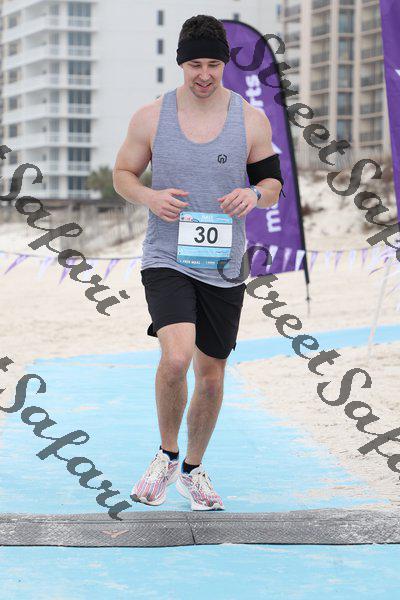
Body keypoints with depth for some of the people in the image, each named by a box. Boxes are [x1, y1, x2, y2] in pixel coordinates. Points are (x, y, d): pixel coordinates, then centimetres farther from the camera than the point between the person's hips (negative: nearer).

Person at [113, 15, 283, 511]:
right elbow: (122, 173, 9)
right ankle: (166, 455, 1)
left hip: (223, 266, 2)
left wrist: (254, 195, -14)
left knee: (211, 375, 10)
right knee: (176, 358, -24)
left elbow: (273, 181, 9)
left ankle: (192, 471, 32)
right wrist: (149, 196, -13)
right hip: (166, 260, -2)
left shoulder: (251, 121, 0)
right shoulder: (151, 118, -2)